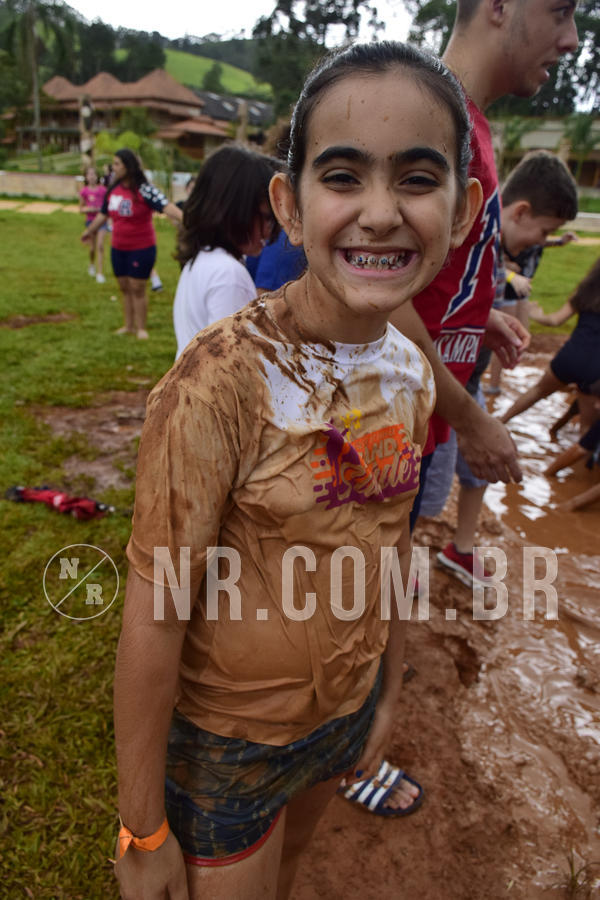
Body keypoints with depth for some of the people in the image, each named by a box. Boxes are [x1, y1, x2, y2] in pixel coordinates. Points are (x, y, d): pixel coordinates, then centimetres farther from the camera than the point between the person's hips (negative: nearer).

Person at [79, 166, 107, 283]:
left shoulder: (102, 190, -3)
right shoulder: (84, 191, -3)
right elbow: (81, 209, 4)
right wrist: (88, 209, -14)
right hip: (90, 220, 1)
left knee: (100, 246, -10)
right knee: (93, 248, 8)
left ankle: (100, 273, -7)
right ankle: (92, 264, 39)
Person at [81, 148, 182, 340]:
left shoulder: (144, 190, -16)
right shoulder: (113, 190, 4)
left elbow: (166, 206, -30)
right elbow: (103, 214, 20)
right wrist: (90, 231, 33)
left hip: (141, 248, -6)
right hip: (118, 248, 7)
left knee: (137, 289, -1)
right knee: (124, 288, 13)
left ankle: (141, 328, 12)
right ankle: (129, 325, 25)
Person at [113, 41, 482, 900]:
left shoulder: (410, 372, -9)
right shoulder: (221, 381, -29)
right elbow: (153, 618, -22)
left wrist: (389, 690, 13)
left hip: (346, 714, 6)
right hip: (227, 739, -5)